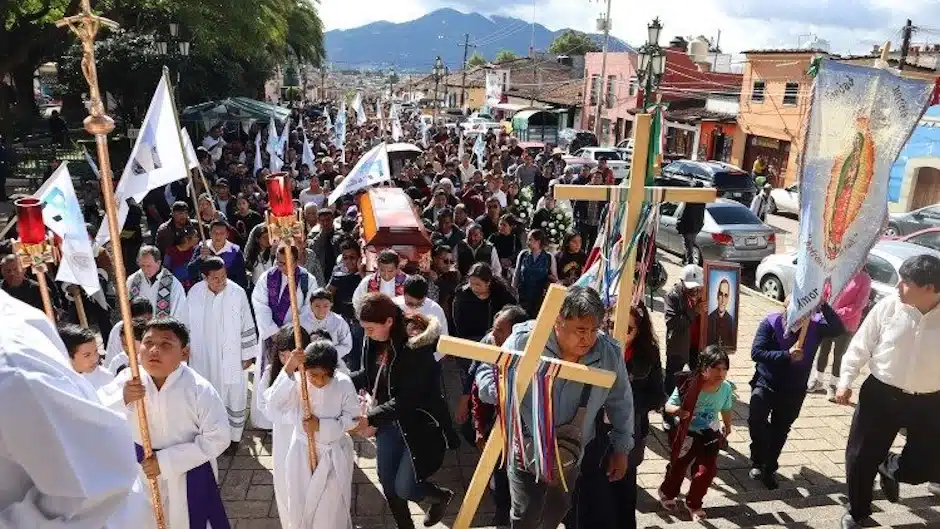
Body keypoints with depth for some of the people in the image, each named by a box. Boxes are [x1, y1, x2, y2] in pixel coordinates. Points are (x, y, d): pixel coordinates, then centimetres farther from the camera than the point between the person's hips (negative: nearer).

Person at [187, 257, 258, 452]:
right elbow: (188, 324, 7)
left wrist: (247, 354, -3)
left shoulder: (237, 293, -16)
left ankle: (234, 436, 22)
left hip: (230, 356, -2)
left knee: (234, 397, 6)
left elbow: (247, 325, -7)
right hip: (202, 356, 2)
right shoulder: (194, 293, -7)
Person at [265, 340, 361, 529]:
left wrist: (322, 426, -22)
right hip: (302, 453, 1)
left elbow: (353, 418, -9)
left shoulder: (344, 384, -18)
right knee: (300, 505, 18)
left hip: (334, 455, -1)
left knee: (331, 509, 13)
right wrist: (287, 370, -41)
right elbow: (274, 409, -34)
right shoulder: (297, 382, -19)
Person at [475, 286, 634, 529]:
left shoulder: (610, 353, -17)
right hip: (527, 451, -3)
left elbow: (620, 403, -2)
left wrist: (621, 448, 4)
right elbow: (488, 371, -12)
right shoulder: (524, 340, -26)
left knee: (558, 509, 25)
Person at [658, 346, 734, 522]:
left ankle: (694, 504, 28)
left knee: (706, 471, 0)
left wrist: (727, 427, 21)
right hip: (685, 433, -2)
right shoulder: (688, 386, -30)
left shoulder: (726, 388, -17)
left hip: (710, 435, 3)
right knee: (678, 466, 16)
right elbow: (668, 406, -23)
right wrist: (677, 411, -45)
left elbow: (726, 409, 4)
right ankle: (667, 493, 47)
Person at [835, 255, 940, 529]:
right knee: (861, 458, 7)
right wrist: (845, 381, -5)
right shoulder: (888, 307, -11)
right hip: (881, 395, 0)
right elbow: (860, 346, -3)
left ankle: (890, 467, 39)